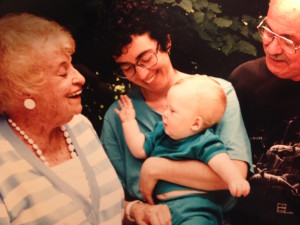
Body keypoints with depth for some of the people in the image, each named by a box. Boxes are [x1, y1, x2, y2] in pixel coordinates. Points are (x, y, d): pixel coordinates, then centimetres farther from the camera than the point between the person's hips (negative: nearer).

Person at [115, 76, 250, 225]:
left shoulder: (203, 142, -6)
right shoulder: (161, 132, 17)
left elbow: (220, 162, -22)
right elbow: (139, 149, 28)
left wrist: (235, 179, -42)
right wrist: (129, 122, 25)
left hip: (194, 208, -6)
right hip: (161, 208, 7)